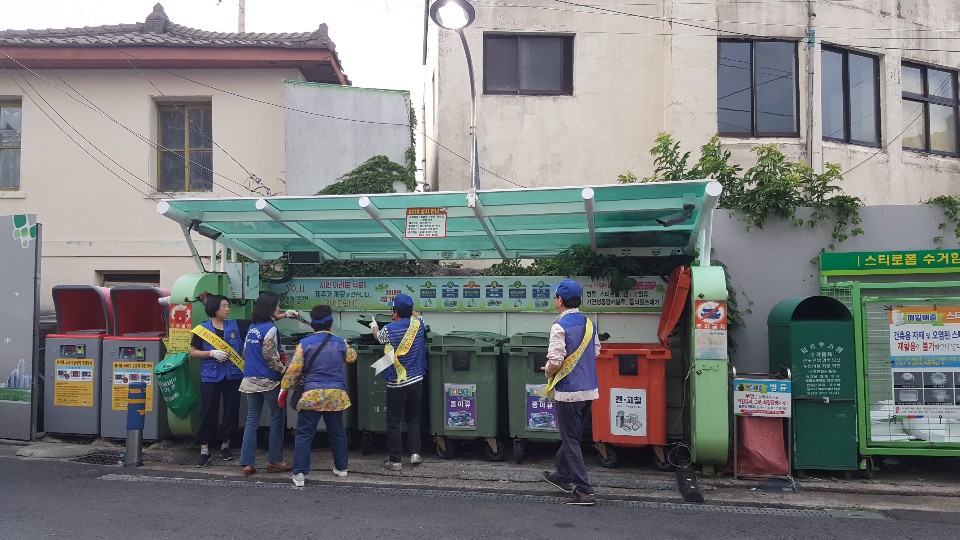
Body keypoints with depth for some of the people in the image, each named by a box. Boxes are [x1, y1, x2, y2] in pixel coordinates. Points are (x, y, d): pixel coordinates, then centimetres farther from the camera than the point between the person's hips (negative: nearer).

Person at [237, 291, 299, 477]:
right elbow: (270, 356, -17)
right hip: (268, 380, -7)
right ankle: (274, 461, 11)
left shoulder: (252, 326, 10)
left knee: (252, 420, 8)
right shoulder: (270, 329, -14)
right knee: (277, 418, 7)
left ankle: (247, 463, 7)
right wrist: (283, 371, -5)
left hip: (250, 379, 7)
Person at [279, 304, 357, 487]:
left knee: (304, 435, 4)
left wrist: (284, 389, 5)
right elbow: (352, 357, 23)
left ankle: (299, 473, 0)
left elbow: (293, 370, -6)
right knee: (337, 432, 19)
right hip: (336, 395, 3)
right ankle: (341, 467, 30)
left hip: (311, 395, -3)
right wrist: (350, 349, 45)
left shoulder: (304, 343, -5)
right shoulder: (340, 343, 3)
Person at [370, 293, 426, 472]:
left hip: (397, 383, -4)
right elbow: (416, 314, 22)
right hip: (416, 381, 4)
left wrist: (373, 326, 31)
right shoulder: (417, 323, -6)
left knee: (394, 422, 6)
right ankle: (415, 452, 13)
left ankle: (395, 460, 10)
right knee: (413, 418, 20)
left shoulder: (389, 329, -14)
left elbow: (378, 336, 11)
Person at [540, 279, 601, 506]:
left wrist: (549, 372, -2)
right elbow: (596, 351, 16)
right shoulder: (589, 324, 6)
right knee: (572, 435, 22)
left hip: (569, 391, -8)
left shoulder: (560, 327, -19)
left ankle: (584, 490, 1)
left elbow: (555, 362, -23)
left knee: (571, 441, 1)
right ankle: (563, 475, 39)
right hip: (589, 389, 8)